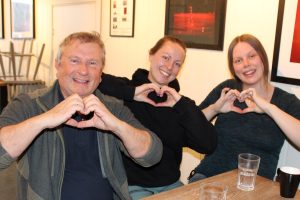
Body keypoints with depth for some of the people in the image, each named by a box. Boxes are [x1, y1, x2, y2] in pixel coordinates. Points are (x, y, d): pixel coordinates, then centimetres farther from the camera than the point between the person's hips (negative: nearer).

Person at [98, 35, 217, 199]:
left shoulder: (180, 103, 5)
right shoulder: (127, 89, -4)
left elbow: (208, 146, -8)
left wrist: (182, 105, -14)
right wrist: (131, 92, -22)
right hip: (131, 186, -3)